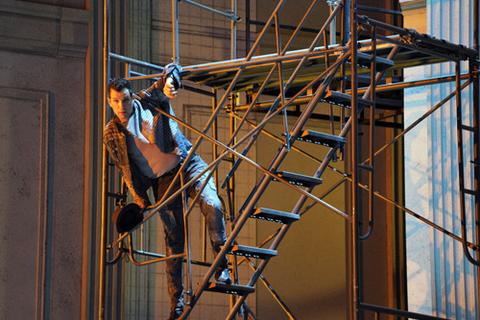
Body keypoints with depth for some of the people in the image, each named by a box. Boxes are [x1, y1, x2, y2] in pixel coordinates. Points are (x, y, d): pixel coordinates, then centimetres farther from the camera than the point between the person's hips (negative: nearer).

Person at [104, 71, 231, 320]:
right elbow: (126, 169, 8)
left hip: (187, 165, -1)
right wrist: (138, 196, 0)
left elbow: (172, 72, -3)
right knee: (173, 240, -5)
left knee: (211, 205, -29)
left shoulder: (149, 101, -1)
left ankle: (221, 267, -19)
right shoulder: (111, 135, 3)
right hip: (163, 180, 1)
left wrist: (168, 83, -26)